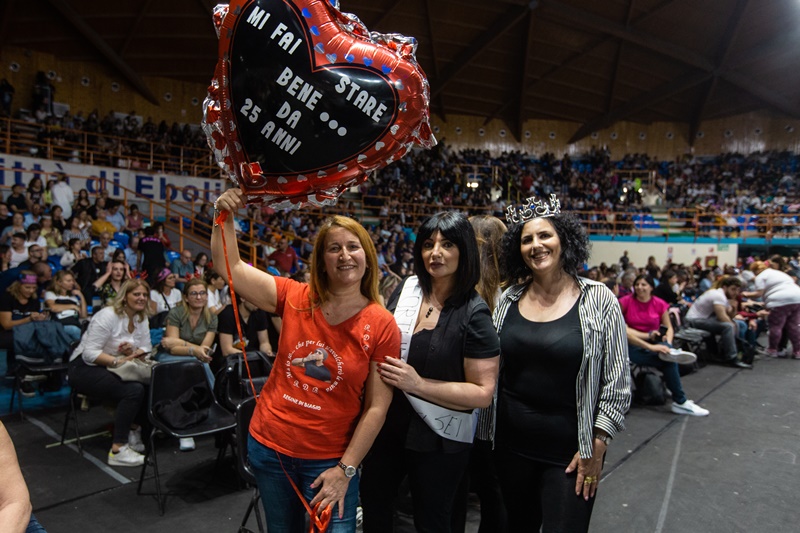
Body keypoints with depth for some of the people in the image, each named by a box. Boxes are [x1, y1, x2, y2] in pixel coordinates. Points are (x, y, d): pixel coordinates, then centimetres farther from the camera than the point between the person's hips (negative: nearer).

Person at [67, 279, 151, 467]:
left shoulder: (141, 319, 7)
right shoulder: (108, 316, -16)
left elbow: (146, 348, 5)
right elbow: (90, 353, -21)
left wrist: (133, 352, -18)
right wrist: (117, 361, -34)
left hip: (113, 368, 7)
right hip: (85, 368, -7)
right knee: (134, 390, -31)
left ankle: (134, 430, -1)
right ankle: (118, 450, -25)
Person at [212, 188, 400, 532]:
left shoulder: (382, 326, -13)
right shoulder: (295, 298, -6)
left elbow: (377, 407, -11)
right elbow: (229, 266, -5)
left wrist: (345, 470, -12)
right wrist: (226, 218, -16)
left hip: (329, 460, -2)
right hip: (268, 445, 3)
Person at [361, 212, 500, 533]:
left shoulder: (474, 314, -17)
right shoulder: (406, 290, -2)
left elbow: (483, 393, -18)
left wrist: (418, 384, -24)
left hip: (439, 439, -5)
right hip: (387, 425, 5)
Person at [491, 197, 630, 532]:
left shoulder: (598, 300, -9)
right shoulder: (508, 300, 0)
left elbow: (617, 382, -6)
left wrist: (596, 448, -8)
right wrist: (489, 433, 6)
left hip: (569, 452, -3)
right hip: (511, 445, 4)